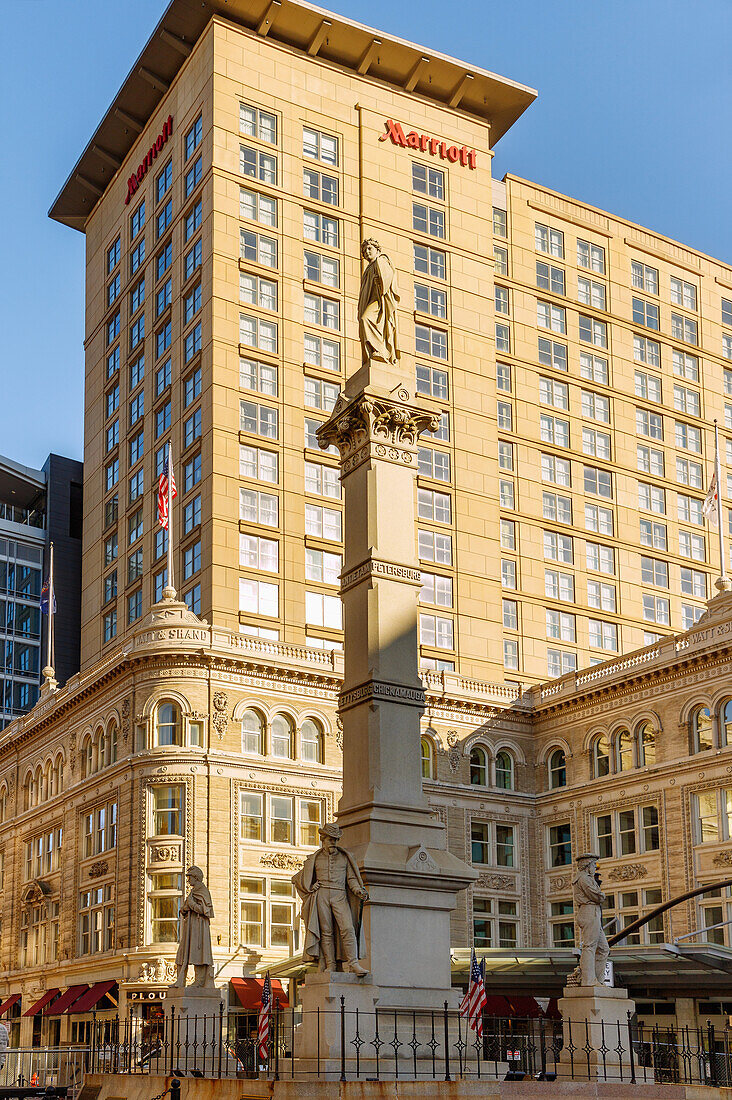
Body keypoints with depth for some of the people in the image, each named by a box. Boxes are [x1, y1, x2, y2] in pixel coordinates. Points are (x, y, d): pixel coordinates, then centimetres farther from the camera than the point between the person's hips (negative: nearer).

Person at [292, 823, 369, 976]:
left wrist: (358, 890, -6)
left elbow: (351, 878, 13)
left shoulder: (345, 857, 16)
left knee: (348, 928, -16)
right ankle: (330, 965, -2)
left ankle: (353, 963, -20)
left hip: (340, 896, 0)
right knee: (326, 931, -4)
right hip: (321, 895, 0)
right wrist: (310, 887, 5)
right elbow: (298, 878, 22)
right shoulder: (314, 859, 14)